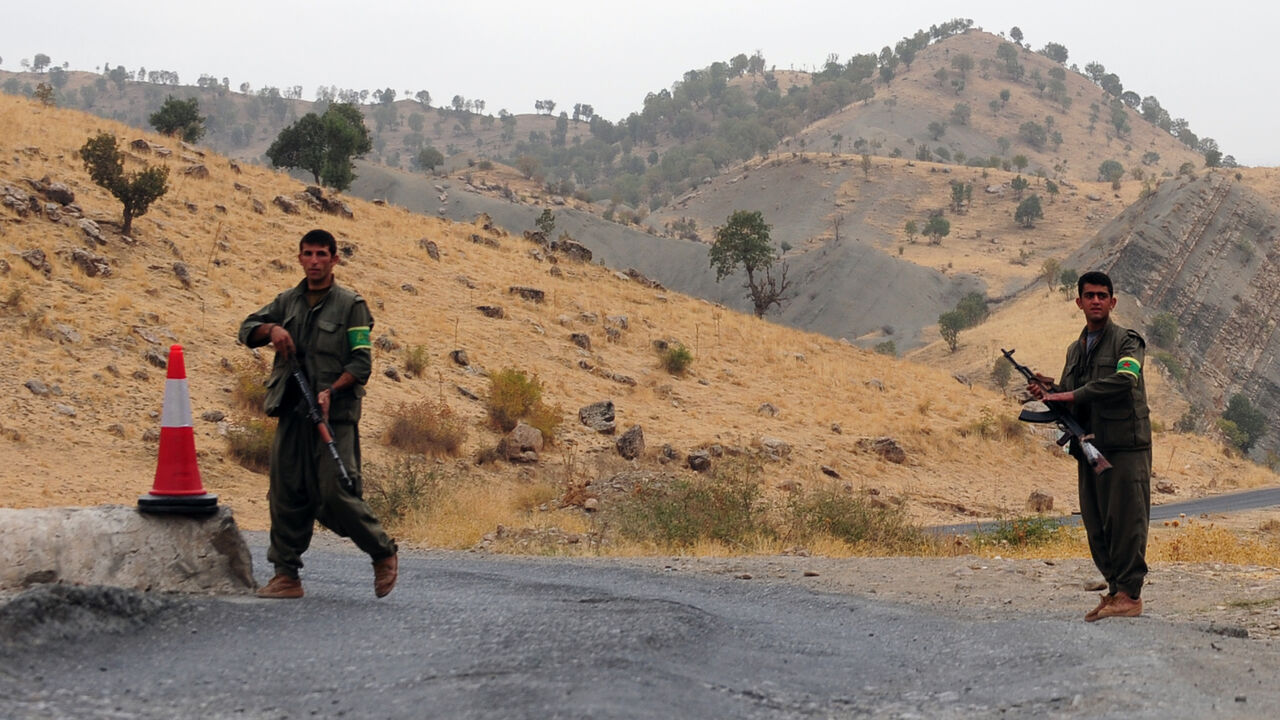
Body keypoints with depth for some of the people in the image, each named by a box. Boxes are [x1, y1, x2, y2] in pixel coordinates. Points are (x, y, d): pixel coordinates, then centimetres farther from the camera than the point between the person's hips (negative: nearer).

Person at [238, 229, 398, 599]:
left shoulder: (351, 305, 1)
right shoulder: (288, 301, 15)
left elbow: (361, 362, -5)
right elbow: (247, 329, 14)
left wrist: (331, 391, -20)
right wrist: (271, 329, -8)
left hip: (334, 416, -5)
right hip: (291, 413, 5)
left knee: (335, 496, -11)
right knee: (286, 496, 2)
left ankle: (383, 553, 9)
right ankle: (286, 575, 9)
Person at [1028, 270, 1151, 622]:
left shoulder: (1127, 342, -3)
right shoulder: (1075, 350, 19)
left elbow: (1124, 381, -22)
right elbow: (1070, 400, 24)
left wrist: (1072, 395, -19)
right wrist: (1050, 391, 1)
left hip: (1125, 447, -7)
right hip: (1089, 448, 7)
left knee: (1126, 520, -8)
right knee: (1096, 525, 8)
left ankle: (1130, 595, -6)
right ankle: (1115, 589, 16)